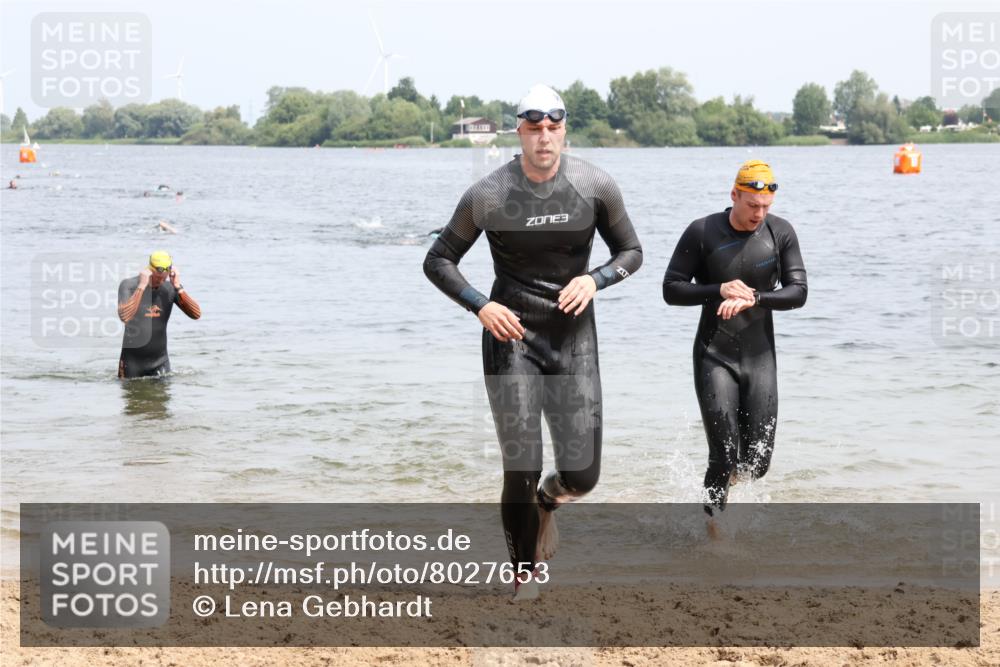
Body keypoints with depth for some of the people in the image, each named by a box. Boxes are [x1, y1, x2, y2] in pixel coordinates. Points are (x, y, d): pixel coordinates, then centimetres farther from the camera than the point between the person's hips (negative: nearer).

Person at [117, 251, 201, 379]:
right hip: (132, 362, -2)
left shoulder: (169, 288, -3)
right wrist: (142, 286, -29)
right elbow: (124, 316, -30)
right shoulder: (129, 285, -13)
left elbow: (196, 314, -10)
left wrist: (178, 287, -18)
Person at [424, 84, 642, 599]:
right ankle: (525, 578, 16)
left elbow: (631, 251, 8)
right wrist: (480, 305, -15)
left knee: (581, 475, 0)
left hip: (573, 339, 2)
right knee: (521, 473, -6)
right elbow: (437, 261, 0)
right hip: (511, 335, -2)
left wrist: (595, 279, -12)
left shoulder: (596, 187, -6)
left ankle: (548, 501, 38)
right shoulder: (488, 196, -11)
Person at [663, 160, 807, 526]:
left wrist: (754, 298, -21)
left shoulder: (780, 232, -1)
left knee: (757, 464, 2)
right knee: (724, 459, -9)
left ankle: (729, 471, 38)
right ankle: (714, 526, 13)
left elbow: (798, 292, -4)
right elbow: (671, 290, -5)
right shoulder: (702, 233, -7)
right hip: (714, 357, -3)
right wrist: (719, 291, -20)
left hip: (760, 358, 3)